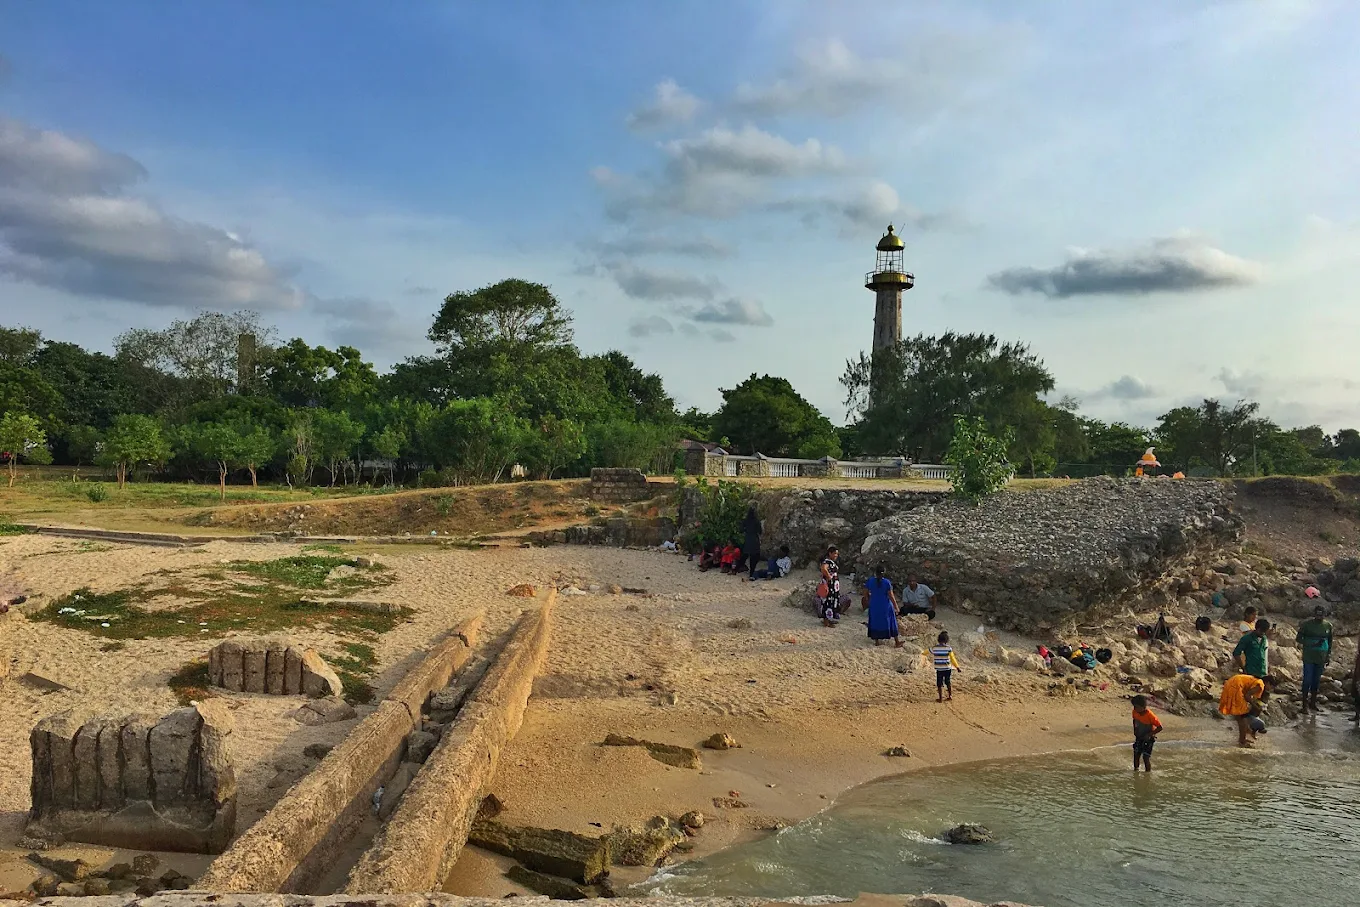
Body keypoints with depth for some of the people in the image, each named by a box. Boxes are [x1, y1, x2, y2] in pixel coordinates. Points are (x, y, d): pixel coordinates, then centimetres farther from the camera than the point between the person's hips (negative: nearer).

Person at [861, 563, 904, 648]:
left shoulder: (869, 581, -7)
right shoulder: (887, 582, -15)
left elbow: (866, 594, 2)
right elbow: (891, 596, -12)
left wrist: (868, 602, 20)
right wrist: (896, 606, -1)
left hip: (874, 606, 2)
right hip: (886, 606, -2)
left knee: (875, 622, 15)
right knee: (890, 622, 9)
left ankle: (877, 641, 21)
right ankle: (897, 642, 17)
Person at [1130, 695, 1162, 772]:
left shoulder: (1150, 715, -29)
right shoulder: (1135, 712, -11)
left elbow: (1160, 727, -22)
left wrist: (1149, 734, -24)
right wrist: (1135, 731, 6)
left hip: (1148, 739, -5)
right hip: (1139, 737, 5)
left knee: (1146, 757, -8)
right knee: (1136, 754, 8)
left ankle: (1148, 771, 9)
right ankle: (1136, 769, 27)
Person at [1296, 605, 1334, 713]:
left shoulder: (1328, 625, 3)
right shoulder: (1307, 625, -8)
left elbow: (1330, 641, 14)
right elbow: (1298, 639, -6)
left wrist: (1329, 655, 11)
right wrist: (1313, 644, -18)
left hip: (1321, 658, 4)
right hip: (1309, 658, -4)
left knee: (1317, 681, 11)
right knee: (1307, 680, -4)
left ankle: (1313, 702, 22)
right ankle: (1305, 704, 2)